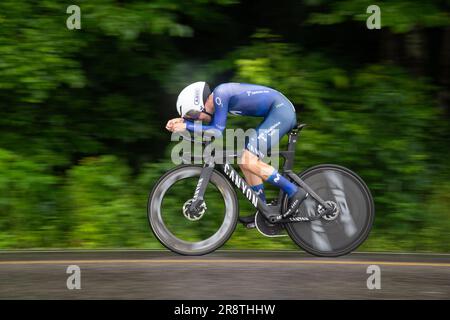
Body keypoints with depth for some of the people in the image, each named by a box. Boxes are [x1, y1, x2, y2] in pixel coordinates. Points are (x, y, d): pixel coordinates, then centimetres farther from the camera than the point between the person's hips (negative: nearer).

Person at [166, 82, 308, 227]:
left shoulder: (220, 94, -15)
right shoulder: (215, 98, 13)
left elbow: (217, 130, -14)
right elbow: (210, 128, 19)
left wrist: (186, 126, -9)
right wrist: (182, 121, 8)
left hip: (280, 110, -10)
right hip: (284, 112, 10)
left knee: (248, 161, -15)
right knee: (245, 161, 10)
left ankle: (294, 192, -10)